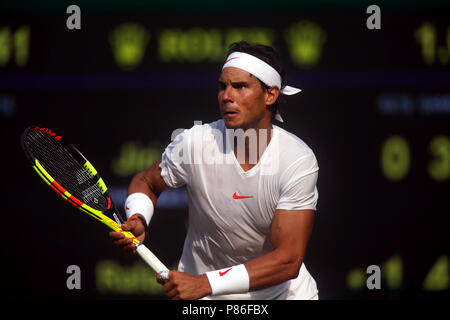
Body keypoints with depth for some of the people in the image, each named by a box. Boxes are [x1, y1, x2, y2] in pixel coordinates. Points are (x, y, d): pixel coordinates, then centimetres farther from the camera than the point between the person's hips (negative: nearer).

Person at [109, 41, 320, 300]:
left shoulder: (299, 160, -21)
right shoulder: (194, 143, -15)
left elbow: (288, 260, -26)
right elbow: (146, 182, 6)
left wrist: (205, 284, -34)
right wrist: (137, 221, -18)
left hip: (279, 287, -1)